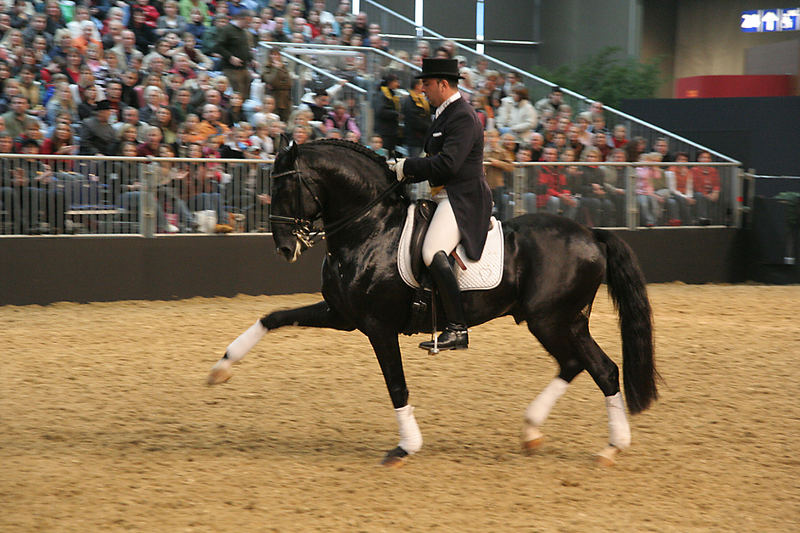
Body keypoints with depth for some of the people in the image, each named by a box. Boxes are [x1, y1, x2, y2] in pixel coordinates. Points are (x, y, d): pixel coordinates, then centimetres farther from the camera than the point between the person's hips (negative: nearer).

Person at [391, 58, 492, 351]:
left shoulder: (462, 117, -15)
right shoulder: (445, 113, 18)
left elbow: (447, 163, -25)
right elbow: (437, 159, 24)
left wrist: (408, 166, -17)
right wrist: (405, 172, 10)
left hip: (464, 199, -12)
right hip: (447, 196, 12)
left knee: (432, 253, -28)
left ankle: (457, 329, -29)